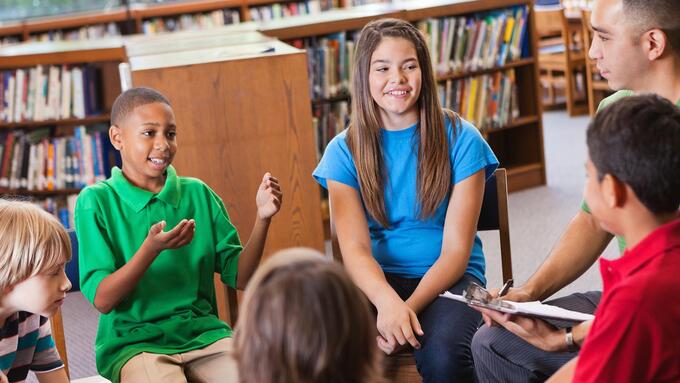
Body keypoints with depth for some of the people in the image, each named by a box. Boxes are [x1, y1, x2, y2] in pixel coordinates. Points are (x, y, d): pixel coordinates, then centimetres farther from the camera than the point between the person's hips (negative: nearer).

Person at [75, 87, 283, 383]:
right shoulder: (96, 201, -2)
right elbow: (102, 300, -8)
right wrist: (151, 250, -23)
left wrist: (262, 219, -8)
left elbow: (238, 277, 7)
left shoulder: (198, 194, 9)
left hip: (203, 333, 3)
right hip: (133, 342, -3)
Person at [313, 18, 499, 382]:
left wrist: (410, 306, -24)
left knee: (442, 353, -34)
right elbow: (355, 248, -10)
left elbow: (456, 249, -7)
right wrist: (388, 302, -31)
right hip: (378, 280, 1)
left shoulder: (461, 139, -2)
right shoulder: (344, 151, 2)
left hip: (446, 277, 0)